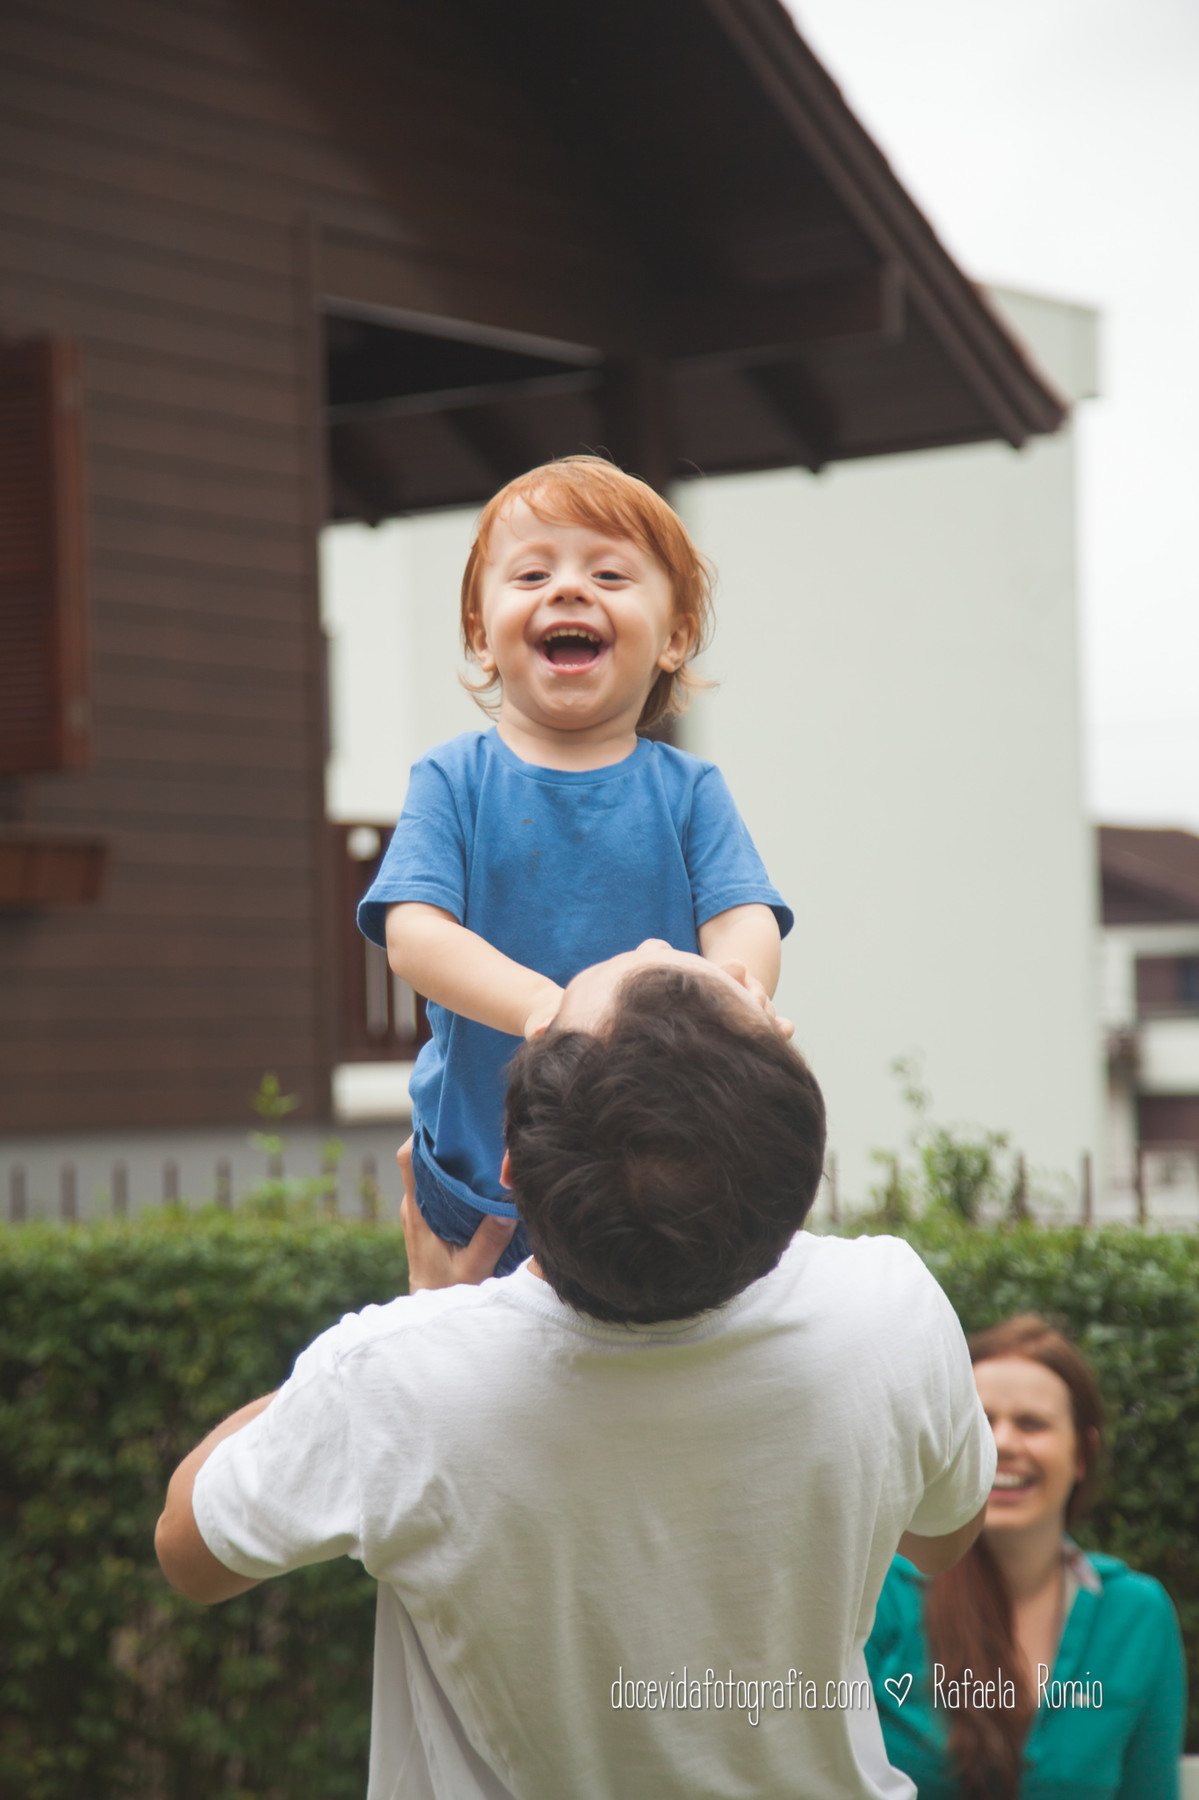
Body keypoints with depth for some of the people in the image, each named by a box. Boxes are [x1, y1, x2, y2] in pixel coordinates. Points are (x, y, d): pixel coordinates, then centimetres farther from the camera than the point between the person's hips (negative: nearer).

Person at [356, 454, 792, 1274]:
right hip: (478, 1169, 0)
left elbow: (746, 923, -10)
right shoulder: (455, 780, -1)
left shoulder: (688, 790, 2)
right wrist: (540, 1005, -33)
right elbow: (413, 931, -14)